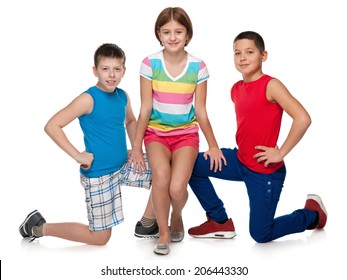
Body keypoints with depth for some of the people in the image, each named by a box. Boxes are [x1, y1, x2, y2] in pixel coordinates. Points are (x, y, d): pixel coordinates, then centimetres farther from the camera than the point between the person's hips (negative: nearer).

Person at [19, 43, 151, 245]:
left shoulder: (123, 96, 2)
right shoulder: (89, 99, -18)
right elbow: (52, 126, -21)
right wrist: (78, 155, -21)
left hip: (122, 167, 7)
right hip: (98, 174, -7)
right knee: (100, 238, 2)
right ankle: (40, 228, 17)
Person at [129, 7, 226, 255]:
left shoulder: (198, 66, -5)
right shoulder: (150, 64, -7)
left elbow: (201, 111, 1)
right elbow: (145, 109, -3)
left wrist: (213, 145, 2)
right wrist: (136, 147, -1)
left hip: (186, 133, 0)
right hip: (156, 132, 0)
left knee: (177, 188, -20)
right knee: (161, 177, -29)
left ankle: (177, 218, 18)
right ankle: (163, 233, -5)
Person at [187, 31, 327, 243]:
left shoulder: (270, 85, -18)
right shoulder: (236, 89, 4)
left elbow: (303, 118, -27)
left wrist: (281, 153, -22)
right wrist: (242, 146, 8)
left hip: (266, 171, -7)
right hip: (239, 161, 7)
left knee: (261, 235, 2)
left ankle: (312, 214, 27)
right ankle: (220, 222, 13)